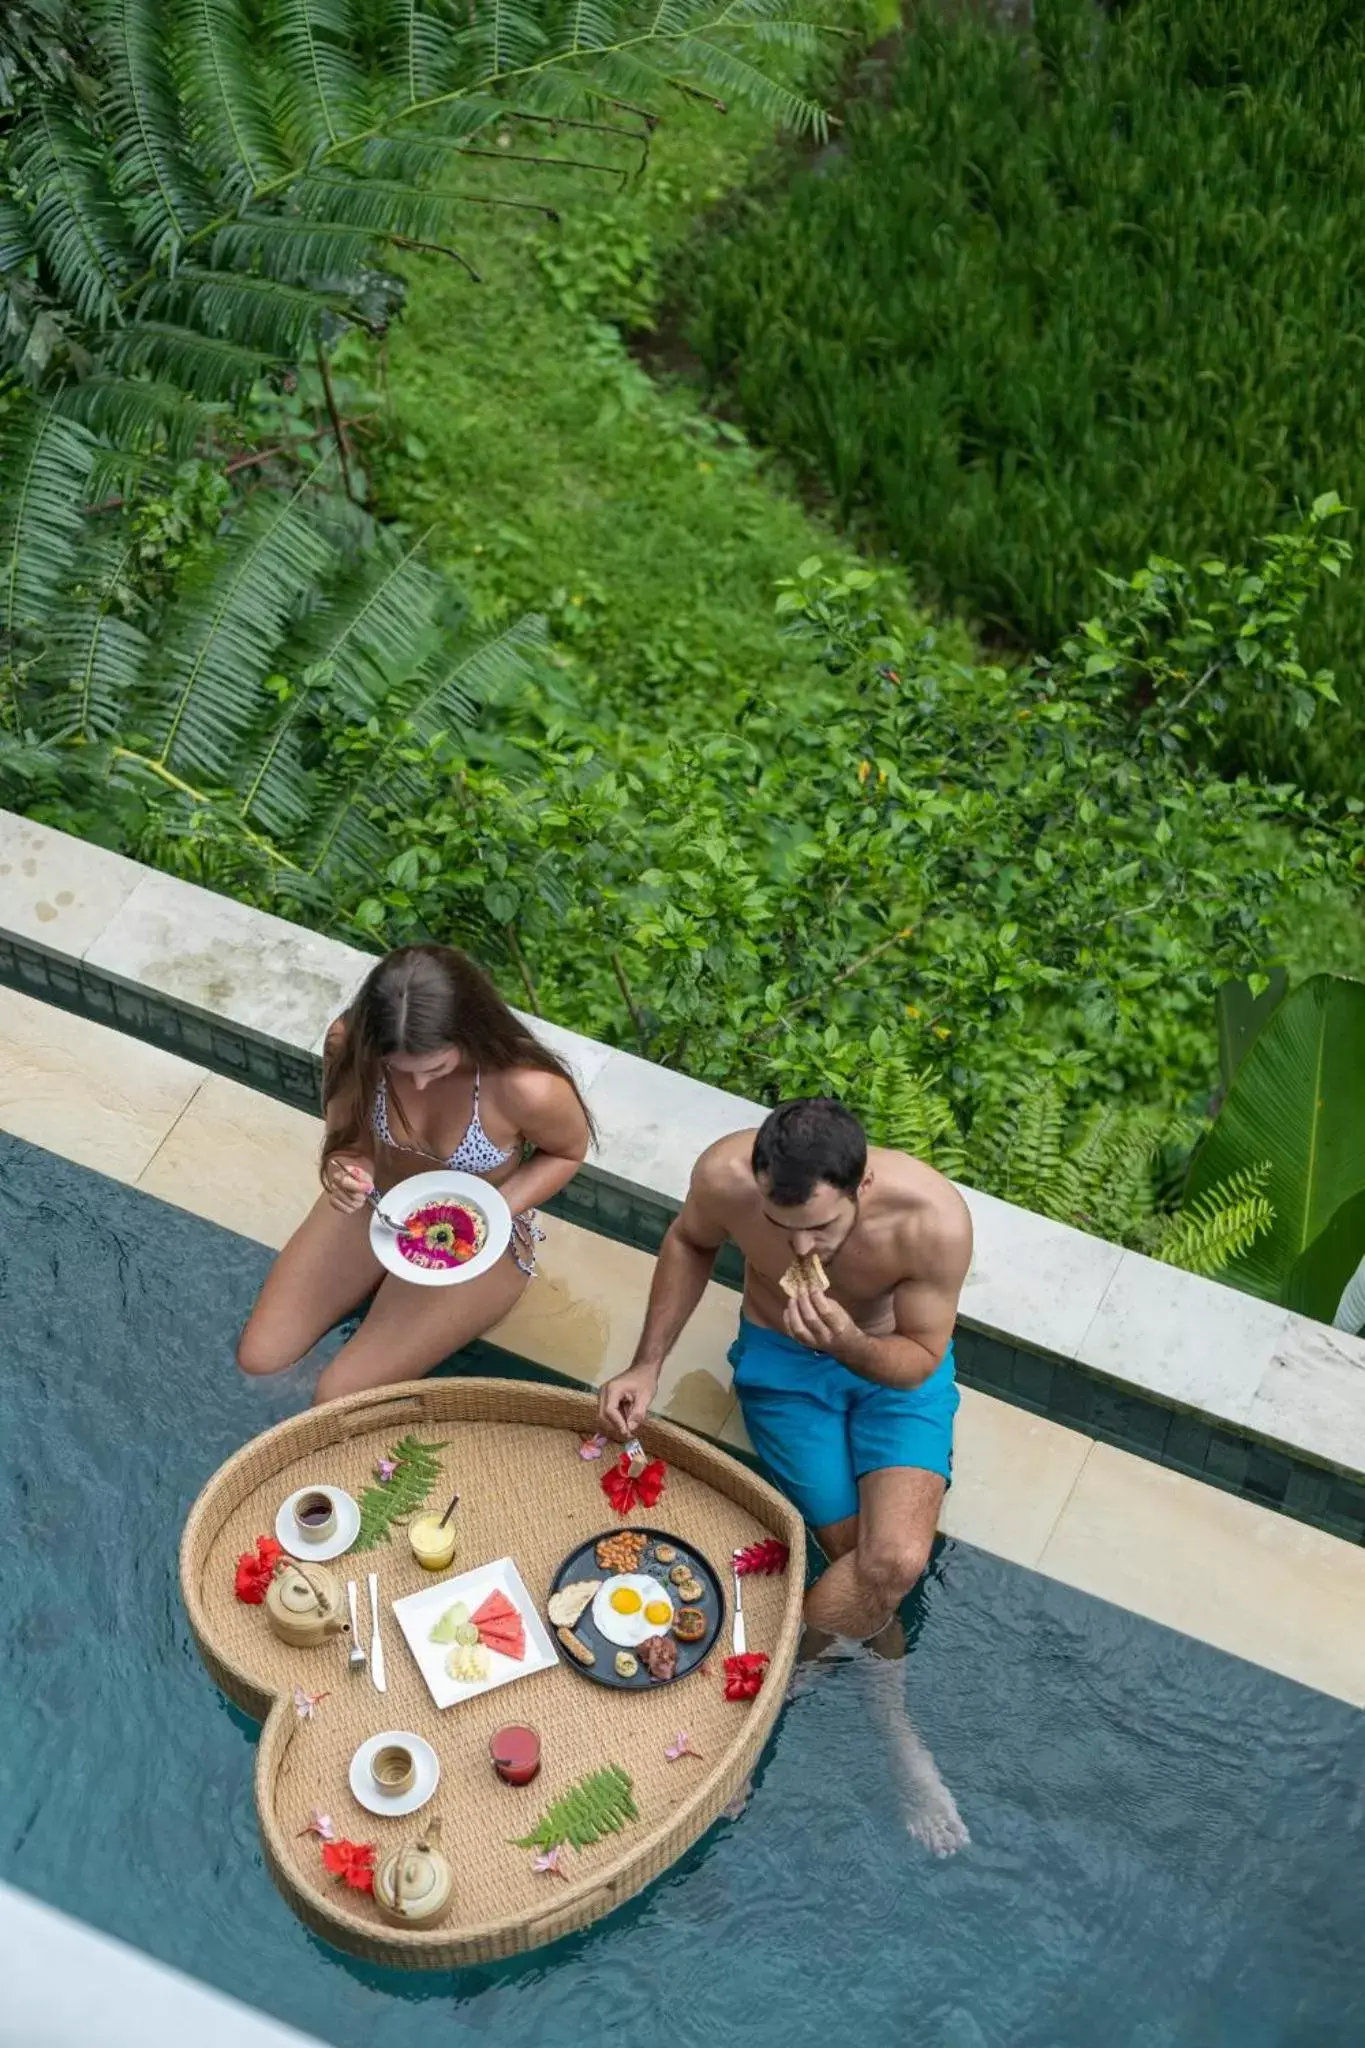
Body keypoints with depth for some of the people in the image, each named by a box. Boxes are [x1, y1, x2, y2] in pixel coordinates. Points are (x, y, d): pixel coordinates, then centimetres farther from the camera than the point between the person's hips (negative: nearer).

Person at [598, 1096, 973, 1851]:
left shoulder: (934, 1218, -33)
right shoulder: (725, 1174, -29)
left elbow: (921, 1359, -16)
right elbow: (690, 1244, -2)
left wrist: (848, 1342, -36)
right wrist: (647, 1365, -8)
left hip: (892, 1364, 0)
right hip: (781, 1358, 1)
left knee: (898, 1563, -23)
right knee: (867, 1569, -12)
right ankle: (893, 1719, 17)